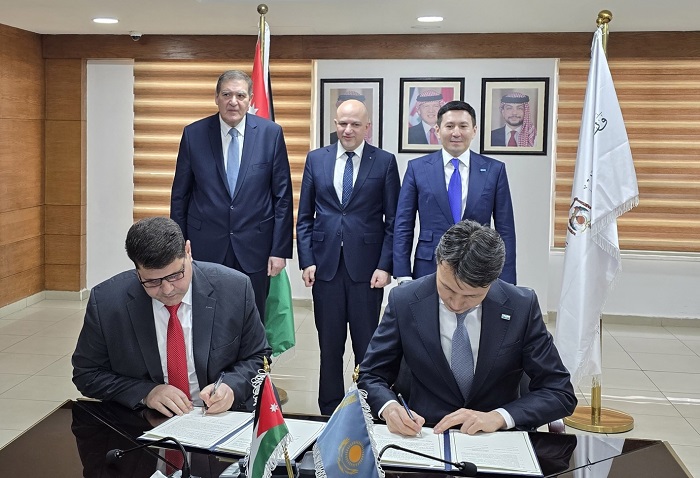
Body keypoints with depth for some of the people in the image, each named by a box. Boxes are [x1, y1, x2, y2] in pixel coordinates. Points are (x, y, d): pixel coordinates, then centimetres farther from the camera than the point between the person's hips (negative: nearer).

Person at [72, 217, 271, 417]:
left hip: (221, 417, 0)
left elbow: (258, 357, 1)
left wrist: (232, 386, -19)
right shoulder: (105, 301, -10)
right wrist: (145, 392, -15)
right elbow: (87, 374, 0)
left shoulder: (235, 289, -11)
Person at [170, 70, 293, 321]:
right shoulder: (193, 134, 0)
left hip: (254, 249, 0)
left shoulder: (271, 133, -2)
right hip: (205, 246, 1)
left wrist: (280, 249, -4)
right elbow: (180, 195, 5)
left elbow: (282, 196, 0)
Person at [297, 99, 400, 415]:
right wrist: (306, 261, 0)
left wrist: (385, 266, -7)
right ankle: (329, 410, 22)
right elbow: (305, 217, 8)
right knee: (329, 344, 10)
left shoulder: (385, 162, 1)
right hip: (325, 266, 2)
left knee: (367, 345, 5)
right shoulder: (316, 159, 8)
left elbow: (393, 220, 0)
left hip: (366, 267, -2)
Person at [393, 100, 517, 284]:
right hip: (429, 270, 0)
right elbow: (403, 226, 2)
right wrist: (403, 276, -4)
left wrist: (506, 283, -2)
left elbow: (505, 230, 2)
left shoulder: (494, 170, 2)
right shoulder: (417, 168, 1)